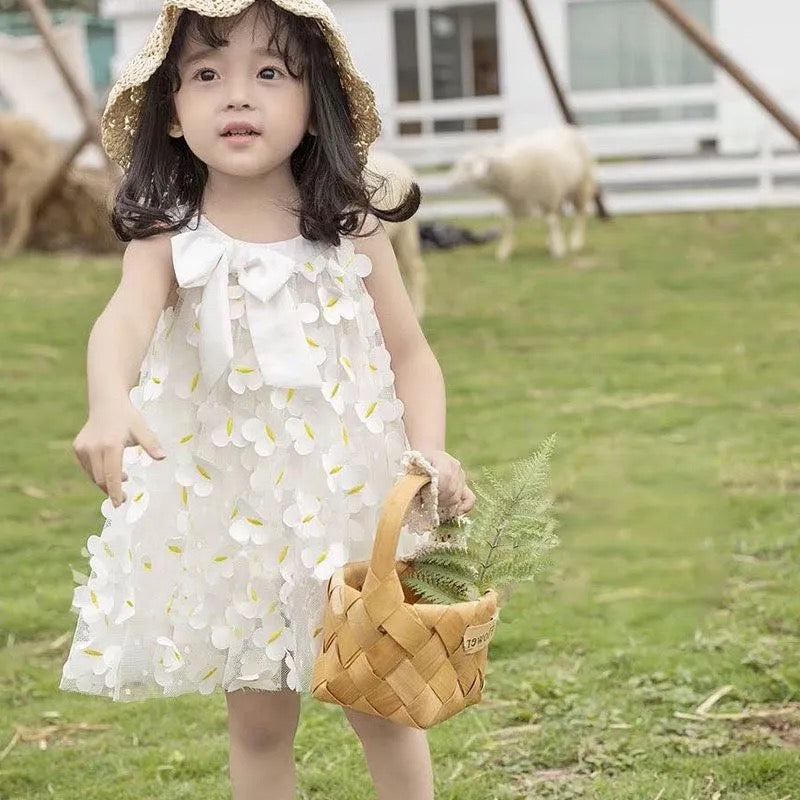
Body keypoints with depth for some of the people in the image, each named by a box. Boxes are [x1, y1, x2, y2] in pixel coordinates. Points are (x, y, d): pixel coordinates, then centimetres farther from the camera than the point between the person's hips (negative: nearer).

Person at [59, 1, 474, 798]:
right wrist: (109, 405, -49)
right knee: (257, 719, 11)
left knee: (382, 705, 10)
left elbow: (410, 352, 4)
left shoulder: (351, 234, -3)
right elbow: (122, 321, -27)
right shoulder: (169, 240, -7)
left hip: (351, 503, 0)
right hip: (229, 517, 0)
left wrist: (430, 450, -14)